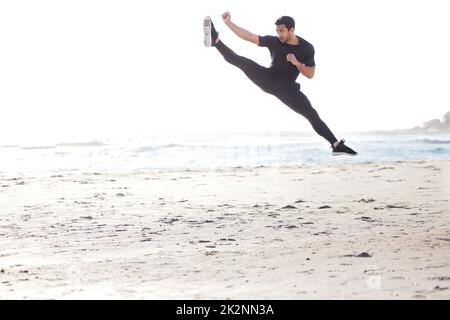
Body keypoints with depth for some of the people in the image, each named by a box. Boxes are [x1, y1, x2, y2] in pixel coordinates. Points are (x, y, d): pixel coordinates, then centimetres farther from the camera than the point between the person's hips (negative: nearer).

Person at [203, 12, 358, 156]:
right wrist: (228, 22, -15)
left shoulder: (306, 48, -7)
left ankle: (336, 145, -9)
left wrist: (297, 63, -22)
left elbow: (310, 74, -4)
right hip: (269, 80, 1)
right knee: (243, 62, -23)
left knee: (313, 115, -11)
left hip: (287, 88, -1)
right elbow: (248, 36, -8)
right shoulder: (273, 41, -6)